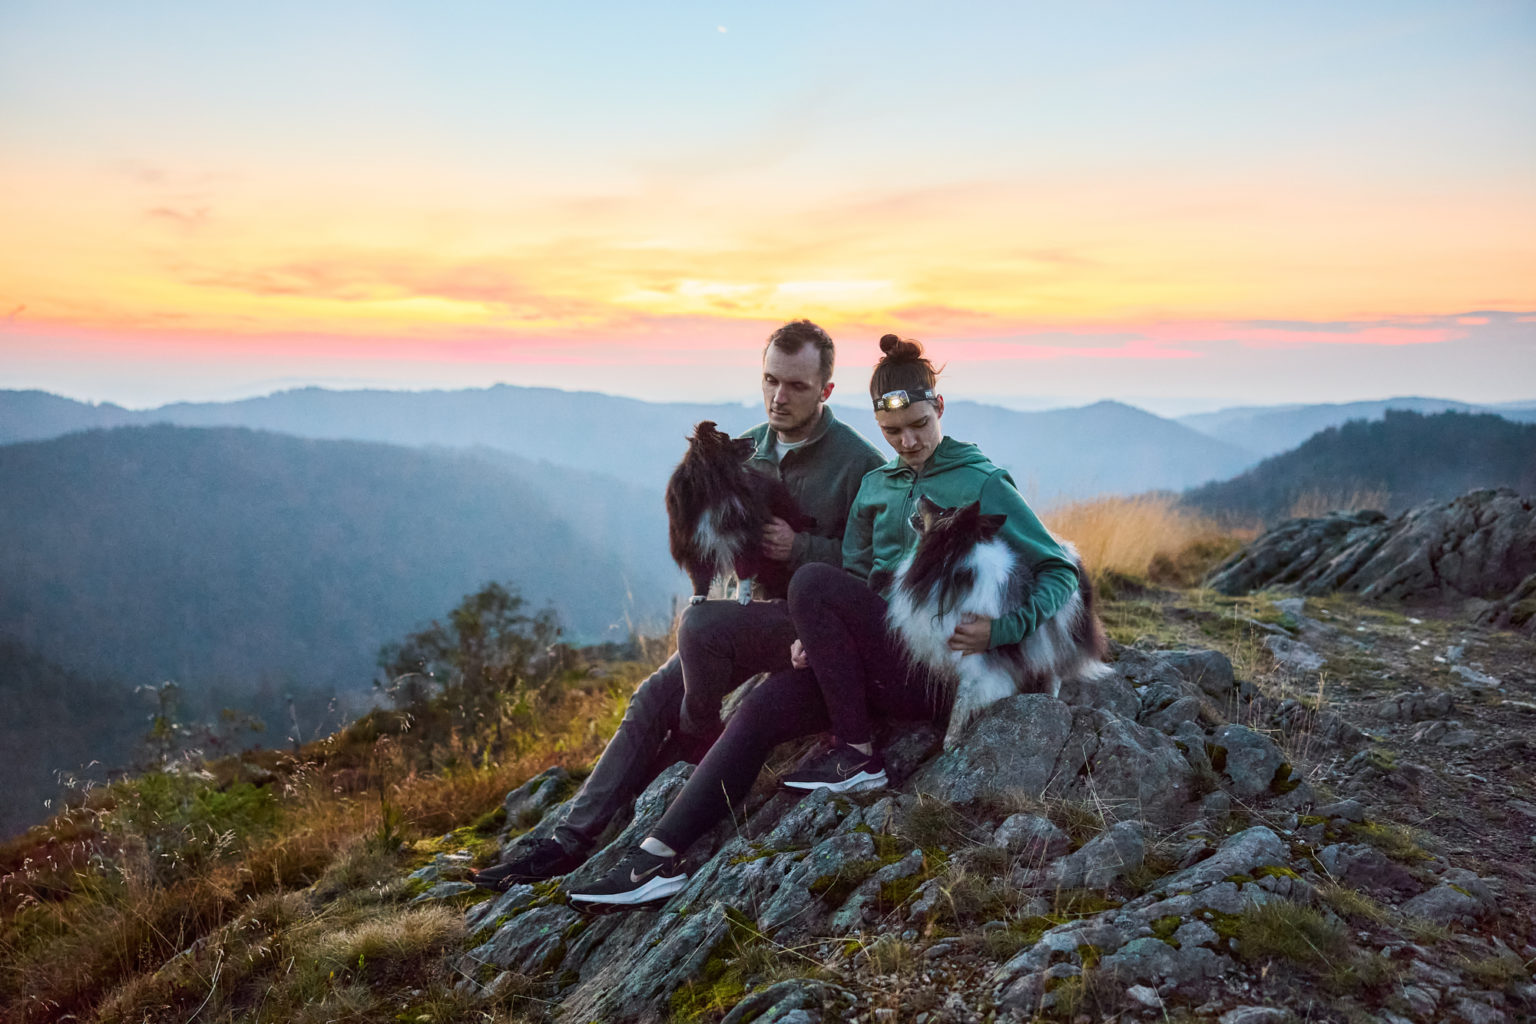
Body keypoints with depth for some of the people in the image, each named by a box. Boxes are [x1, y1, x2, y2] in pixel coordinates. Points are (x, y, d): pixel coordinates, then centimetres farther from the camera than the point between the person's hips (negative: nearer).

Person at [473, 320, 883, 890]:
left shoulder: (858, 462, -12)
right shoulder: (747, 449, 8)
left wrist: (799, 548, -24)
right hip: (752, 610, 6)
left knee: (699, 623, -30)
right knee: (653, 700, -7)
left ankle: (697, 740, -1)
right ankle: (570, 839, -2)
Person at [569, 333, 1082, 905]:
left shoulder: (983, 483, -1)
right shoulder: (875, 487, 17)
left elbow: (1061, 570, -2)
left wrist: (1002, 629, -19)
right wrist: (817, 639, -2)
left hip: (935, 667, -6)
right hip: (878, 663, 6)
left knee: (812, 582, -24)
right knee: (762, 708, -14)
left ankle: (857, 756, -15)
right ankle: (658, 857, -14)